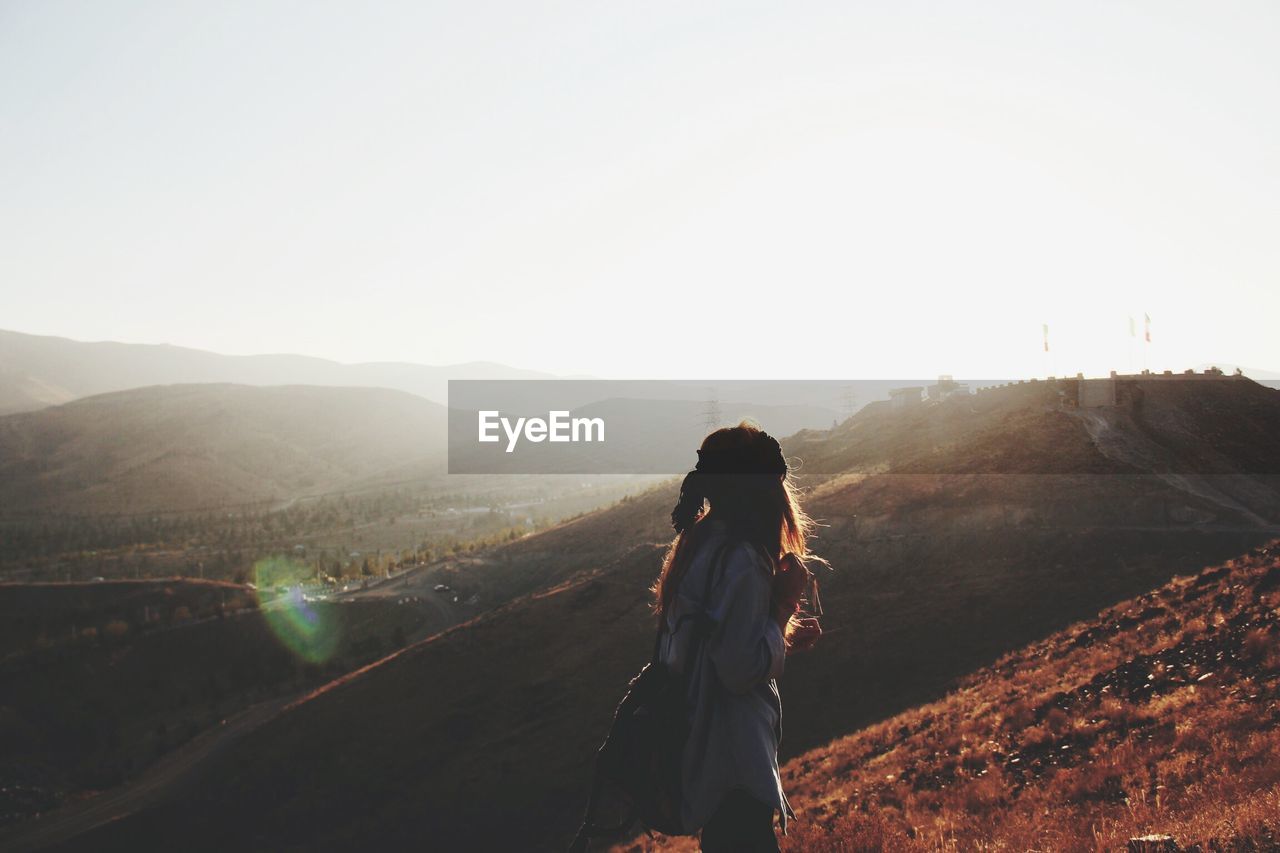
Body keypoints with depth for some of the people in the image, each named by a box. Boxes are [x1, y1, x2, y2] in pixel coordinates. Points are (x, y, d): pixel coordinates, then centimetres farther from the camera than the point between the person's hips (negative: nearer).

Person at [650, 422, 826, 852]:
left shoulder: (700, 543, 8)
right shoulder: (740, 561, -22)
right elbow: (742, 670, -24)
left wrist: (785, 634, 11)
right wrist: (785, 604, -15)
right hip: (730, 756, -10)